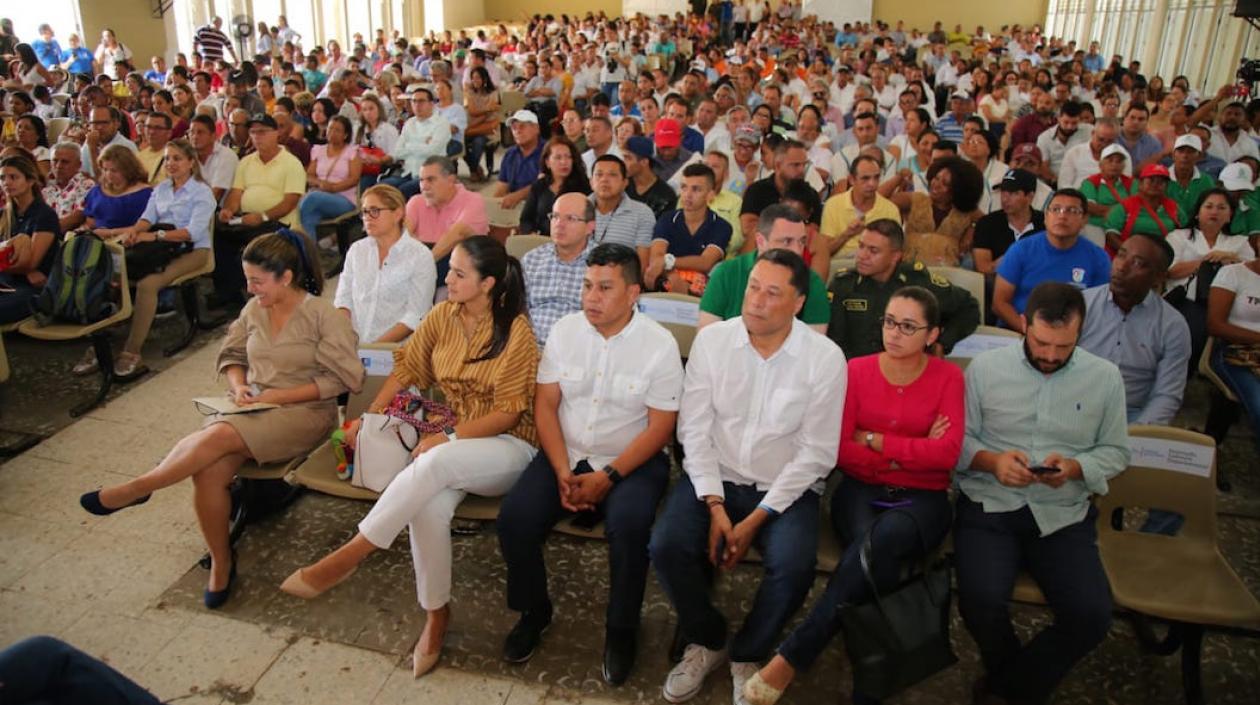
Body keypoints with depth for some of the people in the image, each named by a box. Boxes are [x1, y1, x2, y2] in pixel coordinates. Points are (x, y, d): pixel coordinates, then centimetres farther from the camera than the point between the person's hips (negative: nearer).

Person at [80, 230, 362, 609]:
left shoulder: (324, 315, -6)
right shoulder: (254, 309, 9)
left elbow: (339, 379, -9)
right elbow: (231, 355, 22)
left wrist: (277, 395, -13)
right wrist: (238, 386, 0)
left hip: (303, 412, -5)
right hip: (251, 408, 5)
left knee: (220, 435, -32)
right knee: (209, 469, -26)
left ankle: (135, 489, -11)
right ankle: (220, 562, -6)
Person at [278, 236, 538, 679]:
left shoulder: (515, 331, -13)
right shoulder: (442, 316, 4)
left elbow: (508, 413, -14)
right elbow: (407, 368, 10)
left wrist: (447, 438, -21)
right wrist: (368, 418, -2)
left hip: (507, 447, -4)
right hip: (451, 443, 4)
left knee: (435, 464, -36)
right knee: (428, 505, -30)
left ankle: (346, 558, -26)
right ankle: (436, 612, -10)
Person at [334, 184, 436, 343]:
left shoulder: (420, 256, -2)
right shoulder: (356, 250, 14)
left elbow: (416, 316, -9)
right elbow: (344, 298, 11)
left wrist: (376, 346, -16)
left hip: (397, 348, -3)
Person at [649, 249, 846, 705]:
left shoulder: (825, 358, -9)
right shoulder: (711, 340, -4)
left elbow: (817, 452, -9)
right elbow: (694, 429, -4)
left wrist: (757, 518, -14)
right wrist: (715, 506, -13)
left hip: (786, 489, -1)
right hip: (714, 479, 2)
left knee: (793, 567, -28)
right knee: (665, 546, -22)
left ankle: (747, 654, 5)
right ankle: (706, 641, 9)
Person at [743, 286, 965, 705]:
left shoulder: (948, 376, 4)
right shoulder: (858, 370, 5)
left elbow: (948, 452, -9)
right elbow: (841, 450, -2)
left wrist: (874, 440, -9)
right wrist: (913, 453, -8)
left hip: (923, 498, -1)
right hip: (862, 490, 1)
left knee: (883, 539, -35)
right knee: (876, 553, -34)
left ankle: (793, 655, -30)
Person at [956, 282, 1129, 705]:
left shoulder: (1106, 377, 4)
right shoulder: (985, 366, 0)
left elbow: (1115, 451, 10)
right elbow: (958, 439, 3)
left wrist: (1075, 467, -11)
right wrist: (990, 460, -18)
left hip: (1063, 514, 2)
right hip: (988, 506, -1)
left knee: (1092, 615, -20)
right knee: (982, 602, -26)